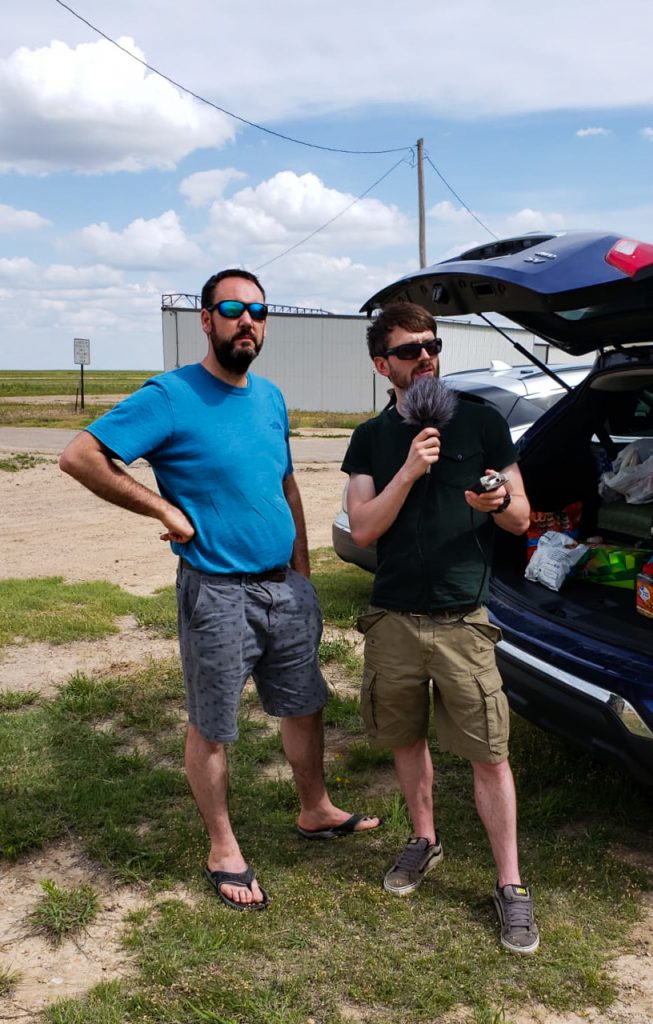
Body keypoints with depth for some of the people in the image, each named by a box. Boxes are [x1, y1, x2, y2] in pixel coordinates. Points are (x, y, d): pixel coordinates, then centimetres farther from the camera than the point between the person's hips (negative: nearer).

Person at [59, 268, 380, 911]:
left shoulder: (271, 398, 9)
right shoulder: (170, 397, -13)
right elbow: (79, 456, -19)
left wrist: (303, 574, 15)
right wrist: (166, 509, -18)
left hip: (285, 587, 7)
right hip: (217, 594, -6)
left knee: (303, 706, 19)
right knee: (211, 729, 8)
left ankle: (316, 812, 40)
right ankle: (223, 852, 26)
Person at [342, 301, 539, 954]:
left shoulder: (481, 423, 1)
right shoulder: (372, 439, 6)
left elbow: (521, 520, 3)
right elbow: (362, 529, -4)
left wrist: (500, 502, -20)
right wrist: (410, 470, -17)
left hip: (462, 619, -2)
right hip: (392, 619, 3)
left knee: (489, 754, 0)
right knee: (406, 738, 16)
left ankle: (510, 886, 14)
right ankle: (424, 841, 38)